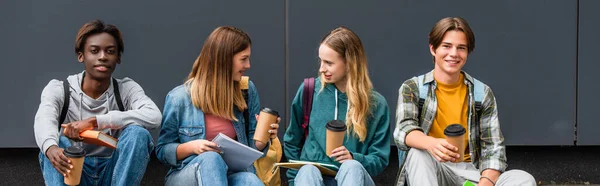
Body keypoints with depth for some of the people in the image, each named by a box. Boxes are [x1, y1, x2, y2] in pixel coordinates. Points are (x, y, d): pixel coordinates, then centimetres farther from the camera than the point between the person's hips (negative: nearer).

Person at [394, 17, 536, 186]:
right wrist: (432, 144, -42)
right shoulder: (412, 88, 0)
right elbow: (403, 130, -18)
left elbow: (493, 147, -1)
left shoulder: (482, 93, 6)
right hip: (430, 172, -2)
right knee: (418, 153, -36)